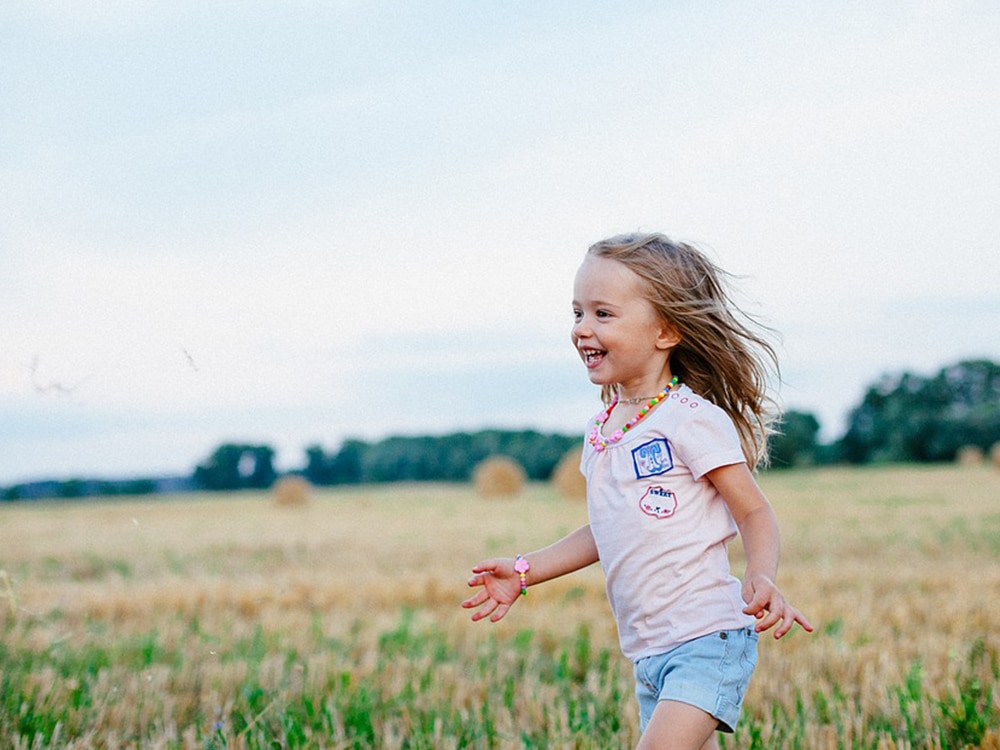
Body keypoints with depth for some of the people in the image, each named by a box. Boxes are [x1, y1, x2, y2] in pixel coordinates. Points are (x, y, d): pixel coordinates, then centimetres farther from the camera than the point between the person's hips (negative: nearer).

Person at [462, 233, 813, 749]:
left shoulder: (691, 420, -12)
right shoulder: (602, 431, 10)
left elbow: (754, 513, -10)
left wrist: (761, 579, -29)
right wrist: (525, 571, 20)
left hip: (707, 638, -8)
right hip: (648, 651, 8)